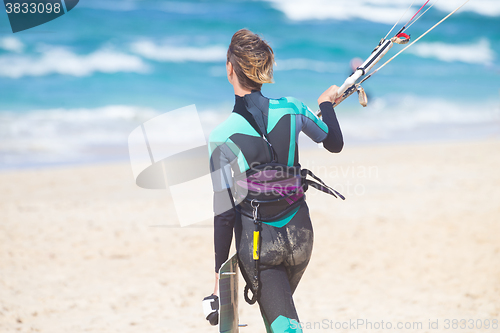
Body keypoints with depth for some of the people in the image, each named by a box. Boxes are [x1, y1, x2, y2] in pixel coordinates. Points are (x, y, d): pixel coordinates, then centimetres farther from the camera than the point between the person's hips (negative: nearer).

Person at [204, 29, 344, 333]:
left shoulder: (221, 137, -17)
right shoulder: (292, 109, -9)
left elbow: (224, 213, -15)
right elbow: (335, 143, 10)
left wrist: (219, 274, -7)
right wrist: (327, 102, 29)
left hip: (257, 242, -4)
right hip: (299, 235, 4)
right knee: (281, 304, 28)